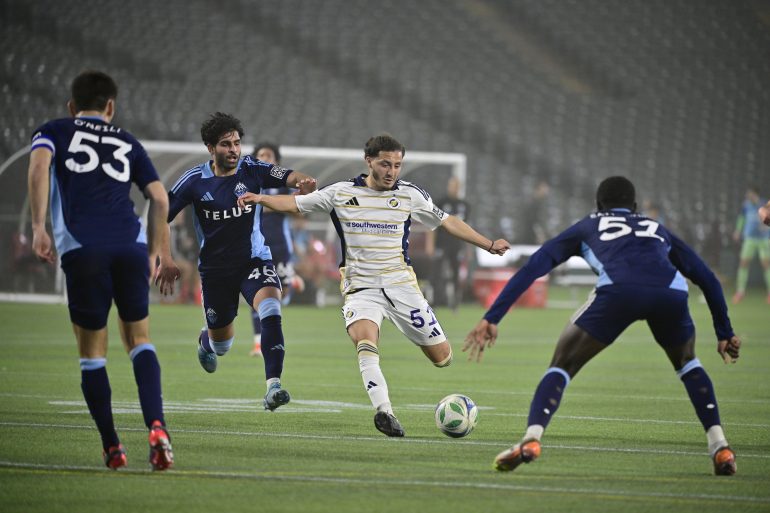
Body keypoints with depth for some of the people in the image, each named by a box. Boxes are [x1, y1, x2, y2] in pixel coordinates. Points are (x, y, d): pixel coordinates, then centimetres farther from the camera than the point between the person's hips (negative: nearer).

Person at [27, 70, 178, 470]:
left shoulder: (54, 131, 19)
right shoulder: (127, 143, 25)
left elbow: (39, 164, -2)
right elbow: (159, 198, 18)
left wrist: (38, 228, -7)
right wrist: (161, 253, 27)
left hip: (82, 248, -2)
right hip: (131, 243, 2)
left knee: (91, 350, 9)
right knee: (138, 337, 12)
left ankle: (111, 447, 9)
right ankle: (156, 426, -9)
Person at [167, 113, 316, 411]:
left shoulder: (252, 170, -8)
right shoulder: (194, 180, -9)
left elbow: (289, 177, -21)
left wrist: (303, 182, -45)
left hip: (254, 261, -1)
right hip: (214, 269, 1)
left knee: (270, 309, -31)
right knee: (221, 344, 14)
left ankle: (273, 385, -35)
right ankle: (206, 340, 54)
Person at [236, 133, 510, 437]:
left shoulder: (410, 195, 3)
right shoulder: (341, 193, 2)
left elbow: (448, 222, 10)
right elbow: (295, 204, 5)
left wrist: (488, 245, 5)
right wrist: (261, 199, -12)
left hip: (401, 285, 2)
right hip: (360, 287, -2)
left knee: (442, 357, 0)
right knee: (365, 341, -32)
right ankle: (384, 411, -38)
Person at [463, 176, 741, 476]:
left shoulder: (587, 227, 35)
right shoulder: (657, 230, 41)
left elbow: (532, 268, 25)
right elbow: (707, 279, 39)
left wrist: (491, 318, 22)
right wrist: (725, 333, 46)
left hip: (618, 290, -2)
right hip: (671, 292, 2)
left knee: (563, 364, 13)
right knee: (686, 362, 31)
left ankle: (531, 440, -11)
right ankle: (720, 447, 17)